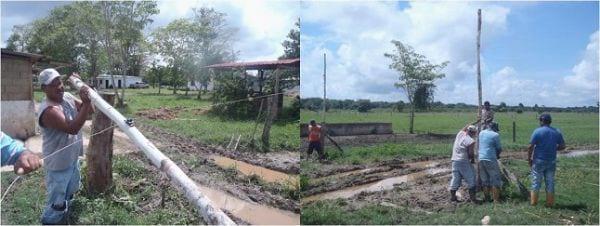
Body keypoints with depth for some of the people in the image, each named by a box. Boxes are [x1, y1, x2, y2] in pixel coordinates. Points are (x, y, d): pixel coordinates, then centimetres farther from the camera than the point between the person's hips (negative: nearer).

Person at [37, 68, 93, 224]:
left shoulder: (67, 97, -3)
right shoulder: (48, 110, -29)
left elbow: (90, 110, 4)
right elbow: (73, 128, -37)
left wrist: (82, 86, -9)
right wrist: (85, 103, -42)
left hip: (72, 158, 9)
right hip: (59, 164, -9)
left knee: (69, 194, 29)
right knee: (57, 202, 2)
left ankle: (63, 219, 51)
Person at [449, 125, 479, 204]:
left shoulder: (460, 133, 6)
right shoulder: (470, 141, -14)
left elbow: (465, 128, 26)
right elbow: (470, 152, -11)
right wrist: (473, 159, 6)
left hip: (454, 160, 8)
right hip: (463, 161, -8)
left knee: (455, 179, 12)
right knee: (471, 179, 1)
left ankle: (452, 196, 15)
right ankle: (472, 197, 1)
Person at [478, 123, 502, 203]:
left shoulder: (481, 133, 10)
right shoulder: (495, 135, -5)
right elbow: (499, 148, 2)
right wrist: (497, 154, 19)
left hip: (480, 159, 6)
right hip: (490, 160, -6)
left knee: (485, 181, 13)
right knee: (496, 180, 2)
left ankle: (487, 199, 15)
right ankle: (496, 200, 0)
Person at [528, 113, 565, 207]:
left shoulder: (537, 131, -12)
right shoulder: (557, 132, 2)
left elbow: (530, 147, -14)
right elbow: (562, 146, 7)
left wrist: (529, 158, -3)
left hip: (539, 161, -4)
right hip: (551, 161, 4)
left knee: (536, 182, 7)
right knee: (550, 182, 11)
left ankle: (533, 201, 13)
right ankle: (550, 203, 17)